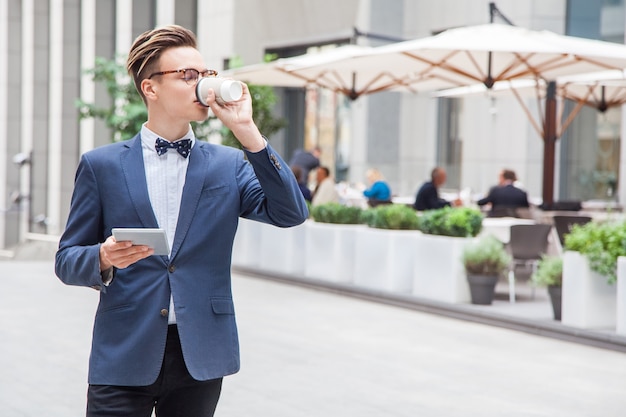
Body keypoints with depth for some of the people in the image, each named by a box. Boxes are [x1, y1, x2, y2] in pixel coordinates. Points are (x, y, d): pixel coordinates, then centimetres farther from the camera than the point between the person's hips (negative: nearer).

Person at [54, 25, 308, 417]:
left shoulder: (228, 164, 8)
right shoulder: (102, 165, 3)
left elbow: (291, 214, -7)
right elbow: (67, 260, 5)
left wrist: (247, 131, -12)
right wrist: (103, 259, -18)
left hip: (201, 357, 2)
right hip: (124, 356, -1)